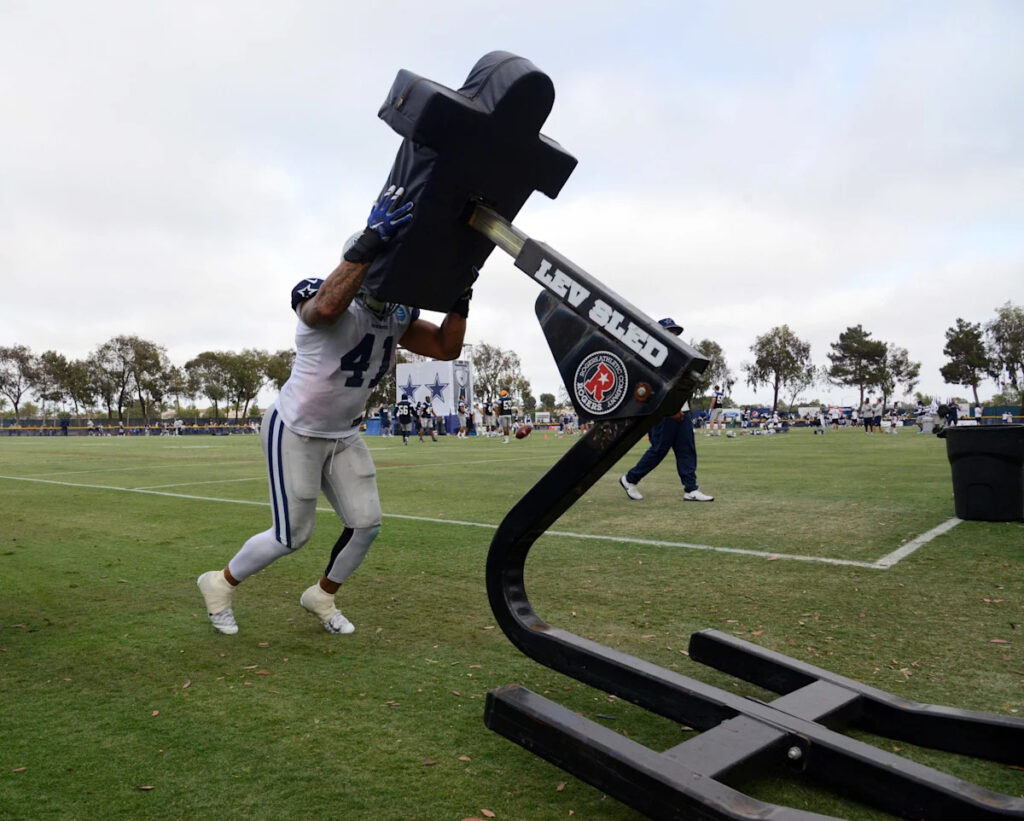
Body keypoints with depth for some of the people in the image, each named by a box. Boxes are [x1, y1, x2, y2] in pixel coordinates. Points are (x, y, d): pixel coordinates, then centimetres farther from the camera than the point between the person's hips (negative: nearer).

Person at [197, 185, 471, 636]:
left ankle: (322, 596, 31)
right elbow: (325, 308, -50)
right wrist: (370, 242, -55)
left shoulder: (398, 316, -1)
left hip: (344, 434, 7)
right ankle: (220, 583, 29)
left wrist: (459, 297, -17)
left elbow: (446, 348, -3)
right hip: (294, 431, -7)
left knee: (366, 525, 4)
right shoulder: (319, 295, -24)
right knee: (292, 536, 1)